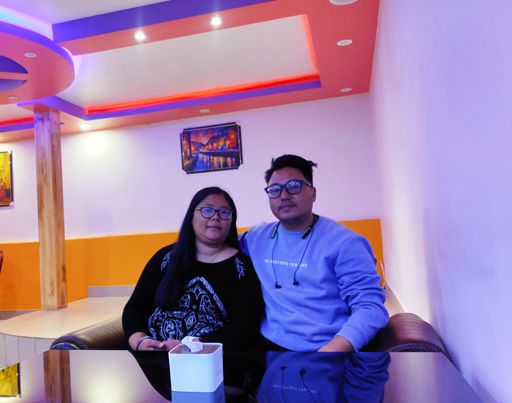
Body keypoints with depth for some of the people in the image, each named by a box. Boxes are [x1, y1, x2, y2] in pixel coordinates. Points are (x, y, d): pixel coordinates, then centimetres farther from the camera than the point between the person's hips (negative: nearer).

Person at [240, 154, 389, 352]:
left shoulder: (344, 243, -3)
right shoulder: (257, 237, 13)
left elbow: (371, 306, -8)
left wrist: (333, 349, -23)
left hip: (331, 349, -2)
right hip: (270, 346, 3)